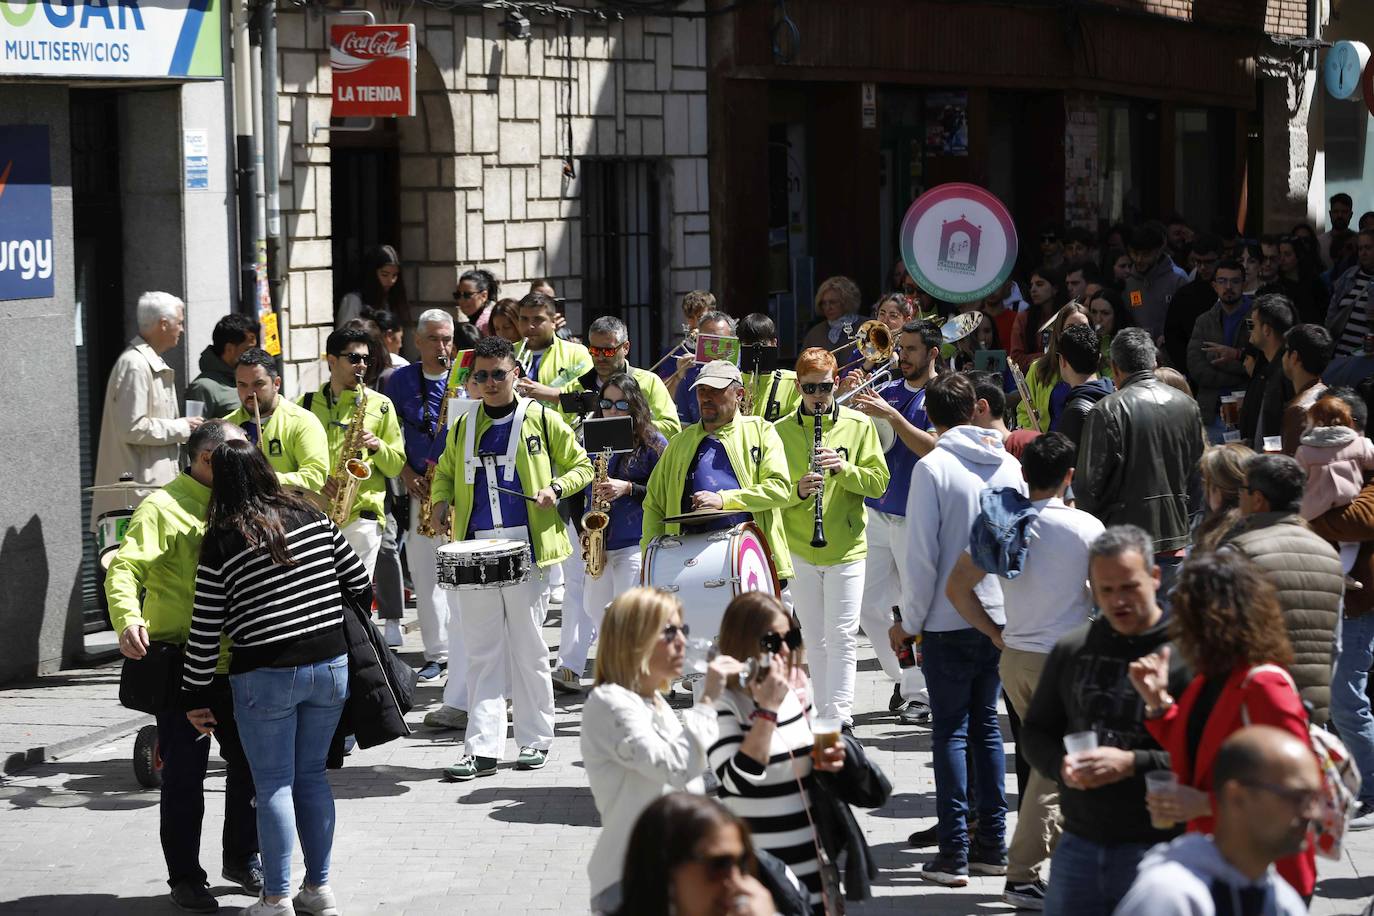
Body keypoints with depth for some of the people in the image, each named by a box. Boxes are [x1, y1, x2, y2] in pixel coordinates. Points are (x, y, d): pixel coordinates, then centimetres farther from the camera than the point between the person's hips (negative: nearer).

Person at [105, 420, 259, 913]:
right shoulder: (163, 508, -11)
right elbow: (124, 568, -21)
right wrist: (128, 620, -38)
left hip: (234, 663, 7)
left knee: (250, 760, 12)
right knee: (185, 771, -1)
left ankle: (242, 857, 30)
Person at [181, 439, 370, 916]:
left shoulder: (220, 543, -8)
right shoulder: (311, 518, 2)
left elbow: (204, 632, -5)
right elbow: (360, 584, 7)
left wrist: (194, 696, 4)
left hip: (266, 677, -4)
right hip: (330, 663, 4)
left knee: (273, 785, 4)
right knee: (312, 775, 15)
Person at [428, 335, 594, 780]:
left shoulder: (542, 420, 1)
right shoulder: (463, 427, 12)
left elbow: (581, 465, 8)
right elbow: (444, 473, 24)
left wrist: (556, 488, -11)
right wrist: (441, 501, 4)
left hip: (526, 547, -3)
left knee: (528, 647, 3)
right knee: (481, 651, 1)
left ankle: (535, 739, 15)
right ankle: (482, 748, 0)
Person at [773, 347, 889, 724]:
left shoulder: (858, 425, 1)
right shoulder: (781, 431, 4)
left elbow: (879, 482, -2)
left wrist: (844, 468, -19)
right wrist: (798, 490, -19)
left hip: (846, 547, -2)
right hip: (798, 548, 2)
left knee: (842, 636, -6)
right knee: (814, 639, 9)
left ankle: (840, 717, -5)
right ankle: (823, 716, 17)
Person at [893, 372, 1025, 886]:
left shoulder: (933, 468, -12)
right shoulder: (1008, 466, 5)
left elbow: (923, 555, -12)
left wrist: (909, 621, -2)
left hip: (949, 621, -5)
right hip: (1002, 614, 5)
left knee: (950, 730, 1)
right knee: (986, 724, 14)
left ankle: (954, 853, -1)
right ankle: (992, 846, 14)